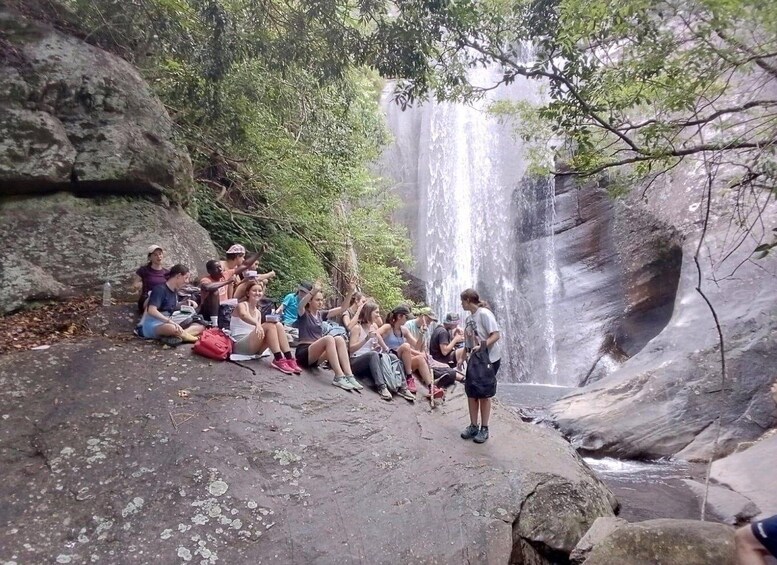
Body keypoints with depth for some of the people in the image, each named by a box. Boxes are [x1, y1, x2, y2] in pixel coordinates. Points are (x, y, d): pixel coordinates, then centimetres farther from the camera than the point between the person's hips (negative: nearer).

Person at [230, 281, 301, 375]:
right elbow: (243, 315, -30)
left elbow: (259, 331, 7)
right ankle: (279, 360, -32)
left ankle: (289, 359, -26)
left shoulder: (258, 312, 17)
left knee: (278, 325, -17)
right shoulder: (242, 305, -4)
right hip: (239, 344, -6)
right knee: (269, 325, -27)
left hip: (254, 347, 6)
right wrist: (257, 323, -49)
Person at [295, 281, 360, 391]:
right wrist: (313, 291, -44)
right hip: (304, 352, -6)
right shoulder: (304, 314, 0)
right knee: (328, 339, -33)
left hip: (317, 354, 6)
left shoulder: (321, 314, 17)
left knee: (339, 339, -22)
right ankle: (339, 377, -39)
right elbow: (300, 305, -25)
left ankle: (349, 376, -33)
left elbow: (342, 308, 10)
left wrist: (350, 292, -6)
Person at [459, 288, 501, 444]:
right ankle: (473, 426, 19)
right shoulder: (468, 319, 9)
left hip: (489, 359, -7)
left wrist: (482, 346, -33)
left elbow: (496, 335, -21)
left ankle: (484, 429, 13)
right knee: (471, 392, 6)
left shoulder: (484, 314, -15)